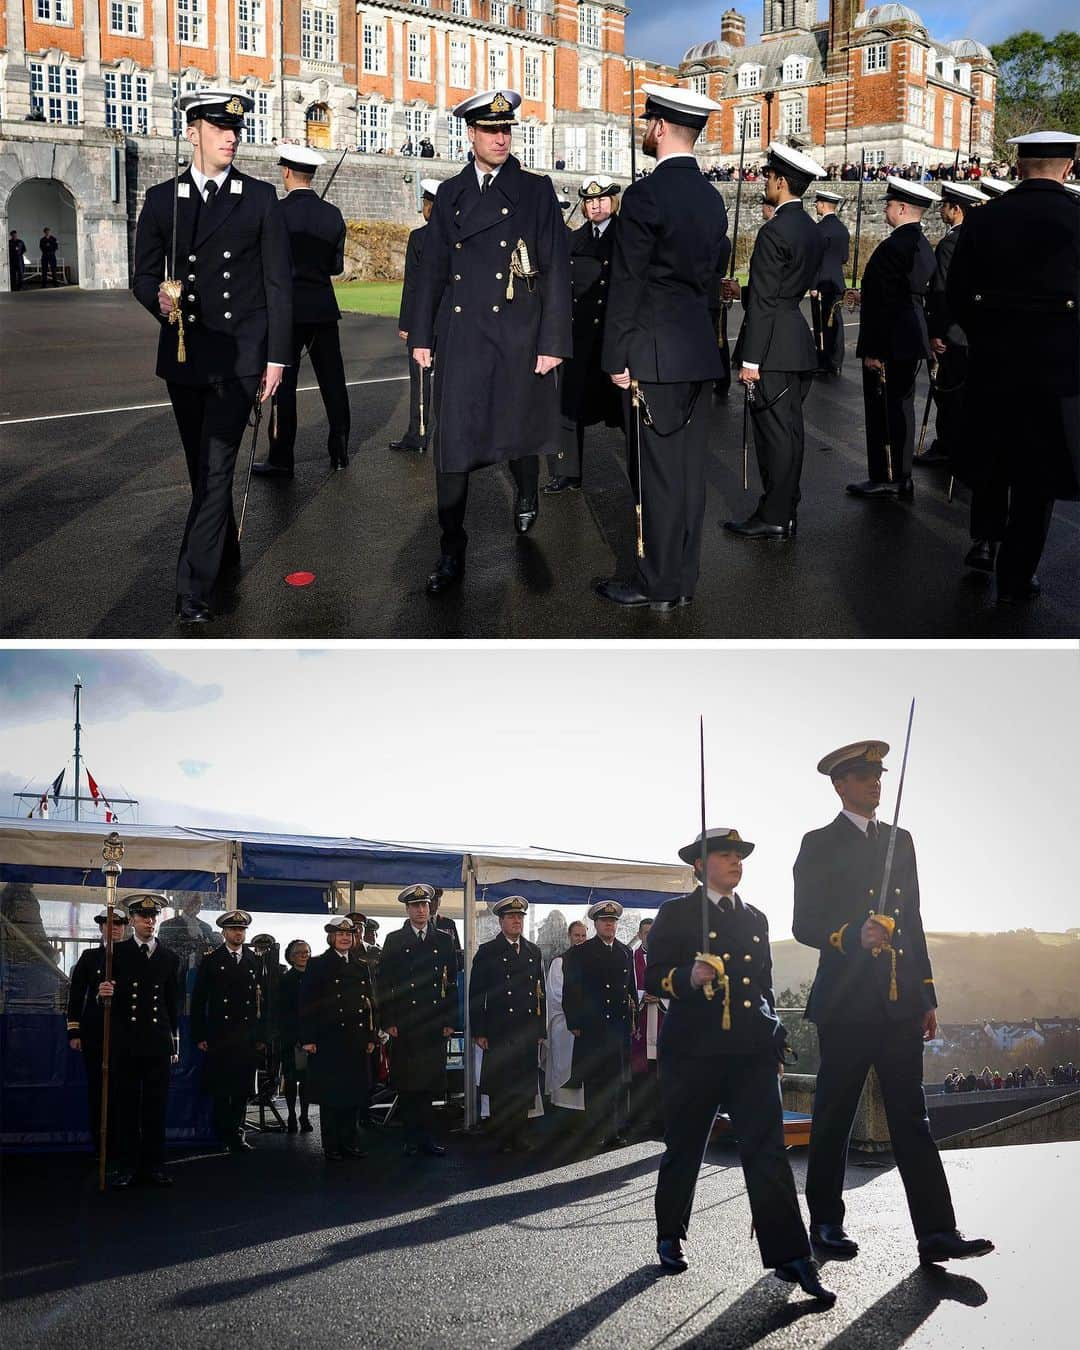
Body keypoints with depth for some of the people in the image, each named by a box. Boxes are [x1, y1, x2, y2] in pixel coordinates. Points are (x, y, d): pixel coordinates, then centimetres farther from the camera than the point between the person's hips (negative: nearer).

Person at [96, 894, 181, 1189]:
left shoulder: (169, 958, 10)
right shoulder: (117, 954, 4)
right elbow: (107, 995, 3)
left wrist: (175, 1044, 13)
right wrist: (104, 994, -22)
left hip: (158, 1042, 2)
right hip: (125, 1041, -1)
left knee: (156, 1105, 3)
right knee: (126, 1104, 2)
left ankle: (154, 1164, 11)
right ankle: (127, 1165, 9)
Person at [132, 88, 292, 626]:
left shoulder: (260, 198, 3)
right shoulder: (162, 198, 6)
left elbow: (278, 282, 2)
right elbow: (144, 274, 8)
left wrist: (277, 356, -2)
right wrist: (158, 299, -17)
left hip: (240, 354, -3)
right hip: (184, 352, 3)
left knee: (216, 469, -10)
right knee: (202, 467, 14)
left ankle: (194, 588, -10)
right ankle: (226, 553, 34)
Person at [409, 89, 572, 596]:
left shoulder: (536, 190, 1)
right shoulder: (450, 193, 9)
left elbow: (556, 269, -2)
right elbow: (431, 268, 12)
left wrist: (553, 342, -8)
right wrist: (421, 336, 8)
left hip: (517, 335, -2)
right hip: (460, 335, 2)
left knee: (517, 432, 11)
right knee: (452, 443, -3)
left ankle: (526, 493, 44)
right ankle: (451, 551, 4)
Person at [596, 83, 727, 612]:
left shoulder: (645, 195, -13)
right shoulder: (712, 196, 12)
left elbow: (627, 284, -14)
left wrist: (617, 358, -10)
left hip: (655, 351, -8)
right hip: (698, 348, 8)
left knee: (658, 469, -3)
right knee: (688, 465, 11)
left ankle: (656, 584, 4)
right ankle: (683, 577, 19)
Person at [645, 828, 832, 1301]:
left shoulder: (755, 919, 17)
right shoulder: (677, 913, 2)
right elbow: (653, 978, -3)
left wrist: (775, 1045, 18)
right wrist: (688, 978, -23)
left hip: (751, 1051, 3)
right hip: (693, 1050, -3)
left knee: (768, 1151, -7)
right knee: (684, 1148, 8)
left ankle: (790, 1257, -8)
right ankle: (669, 1237, 27)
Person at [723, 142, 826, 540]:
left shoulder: (774, 231, -15)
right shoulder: (813, 231, 13)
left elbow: (764, 301, -18)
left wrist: (750, 359, -17)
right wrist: (743, 291, 27)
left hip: (774, 347, -9)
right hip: (799, 344, 9)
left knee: (775, 432, -4)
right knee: (788, 431, 13)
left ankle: (773, 518, 1)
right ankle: (785, 512, 19)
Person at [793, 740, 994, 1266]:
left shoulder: (900, 841, 16)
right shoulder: (819, 845, 0)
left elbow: (913, 921, 17)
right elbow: (804, 925, -5)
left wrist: (927, 996, 13)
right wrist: (853, 936, -24)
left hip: (900, 1003, 4)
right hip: (845, 1003, -4)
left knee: (911, 1117, 1)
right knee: (834, 1117, 6)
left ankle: (936, 1232, -2)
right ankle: (826, 1222, 18)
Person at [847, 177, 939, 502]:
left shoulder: (893, 247, -18)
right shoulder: (924, 246, 12)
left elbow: (883, 302, -21)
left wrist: (873, 350, -20)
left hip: (890, 343, -10)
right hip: (913, 341, 10)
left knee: (882, 409, -3)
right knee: (901, 405, 14)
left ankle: (884, 479, 2)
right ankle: (901, 478, 21)